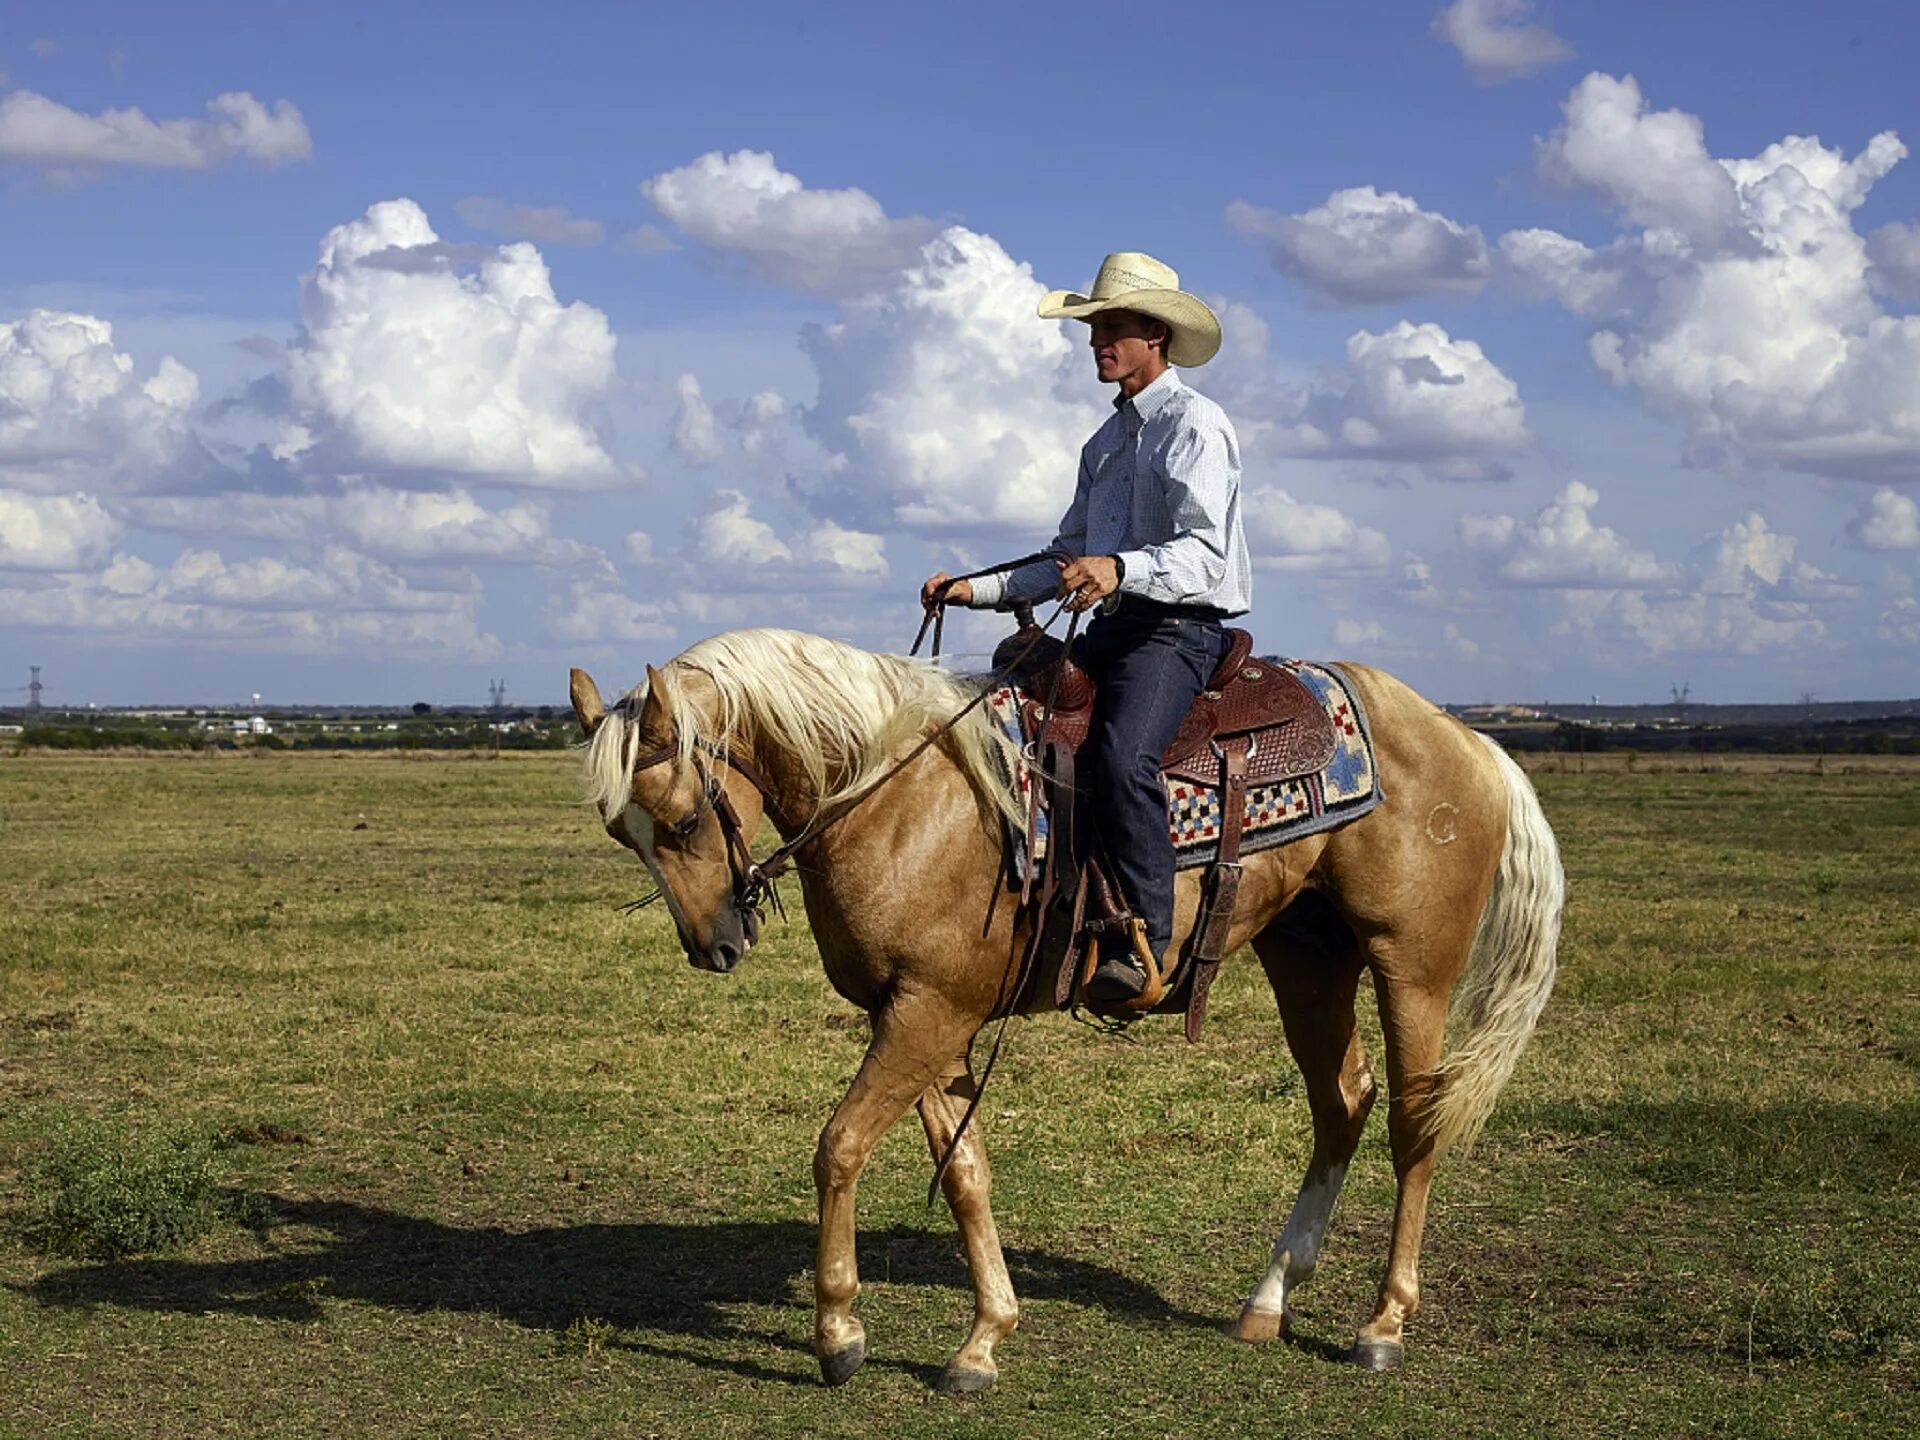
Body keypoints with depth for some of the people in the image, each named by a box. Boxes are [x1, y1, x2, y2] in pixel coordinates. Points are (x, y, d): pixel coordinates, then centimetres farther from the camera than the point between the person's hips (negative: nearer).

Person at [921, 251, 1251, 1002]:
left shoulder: (1195, 425, -7)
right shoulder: (1108, 441, 21)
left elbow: (1205, 553, -20)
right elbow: (1066, 560, 25)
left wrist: (1119, 570, -38)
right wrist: (976, 590, 12)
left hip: (1181, 628, -9)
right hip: (1114, 627, 9)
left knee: (1121, 756, -33)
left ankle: (1144, 940, -30)